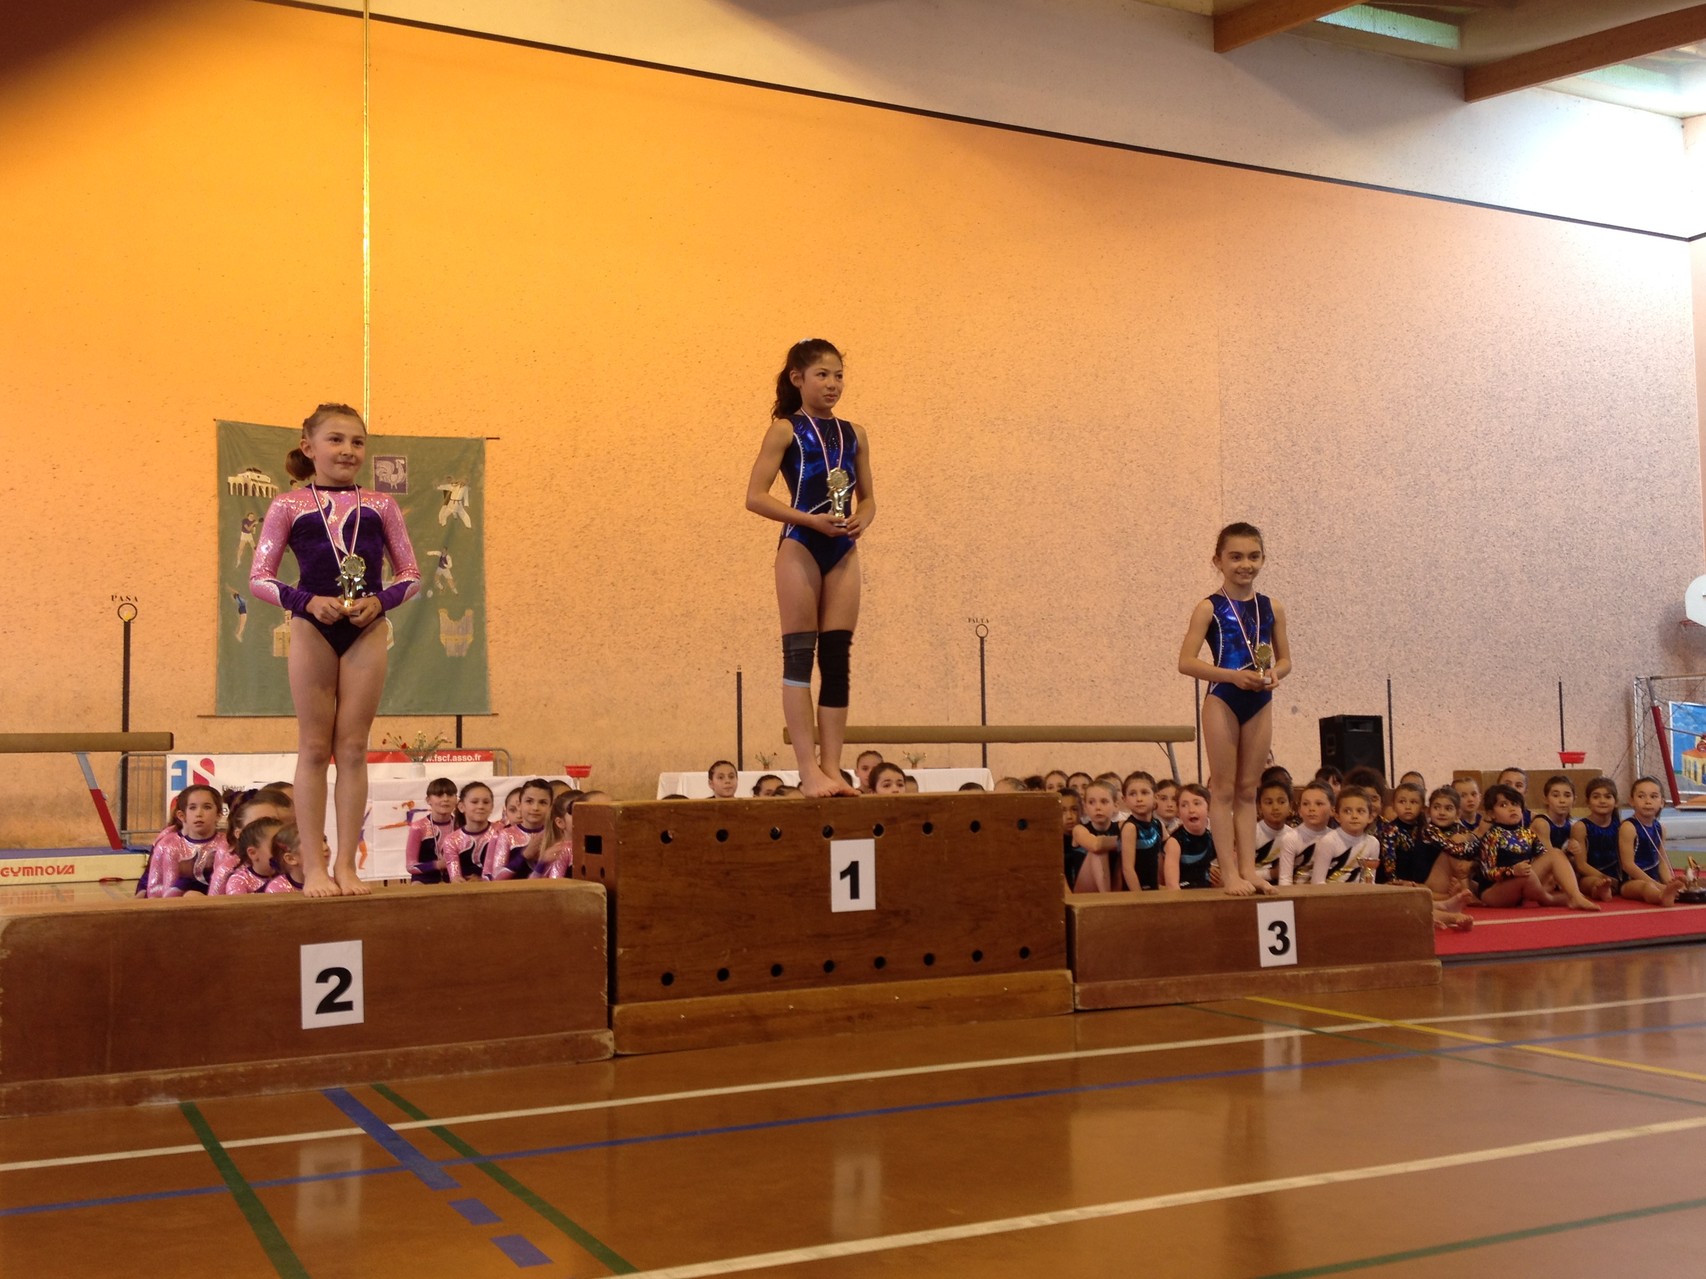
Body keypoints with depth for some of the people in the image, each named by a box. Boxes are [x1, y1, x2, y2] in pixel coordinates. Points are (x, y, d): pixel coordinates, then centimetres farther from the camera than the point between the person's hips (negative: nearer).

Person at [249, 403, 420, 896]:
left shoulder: (379, 505, 8)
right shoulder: (288, 506, 4)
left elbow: (411, 575, 9)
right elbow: (259, 578, 2)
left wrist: (379, 601, -9)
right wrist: (306, 601, -14)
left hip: (366, 631, 1)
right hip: (312, 629, -1)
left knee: (353, 748, 4)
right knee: (314, 747, 3)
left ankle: (346, 863, 9)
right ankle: (313, 866, 8)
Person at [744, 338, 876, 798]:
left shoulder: (854, 435, 13)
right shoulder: (786, 431, -1)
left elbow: (868, 498, 18)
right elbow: (756, 496, -7)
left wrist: (861, 521, -5)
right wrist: (810, 519, -17)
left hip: (844, 551, 5)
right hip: (800, 547, -5)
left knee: (837, 659, 4)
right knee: (799, 657, -4)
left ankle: (832, 766, 8)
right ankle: (809, 769, -3)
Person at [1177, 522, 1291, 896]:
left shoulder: (1271, 609, 7)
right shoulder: (1209, 609, -5)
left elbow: (1285, 659, 13)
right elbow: (1186, 661, -12)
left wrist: (1273, 674, -10)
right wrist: (1233, 675, -21)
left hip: (1260, 702, 4)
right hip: (1223, 700, -4)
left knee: (1248, 789, 9)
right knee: (1224, 788, 0)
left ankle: (1248, 868, 13)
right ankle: (1229, 872, 3)